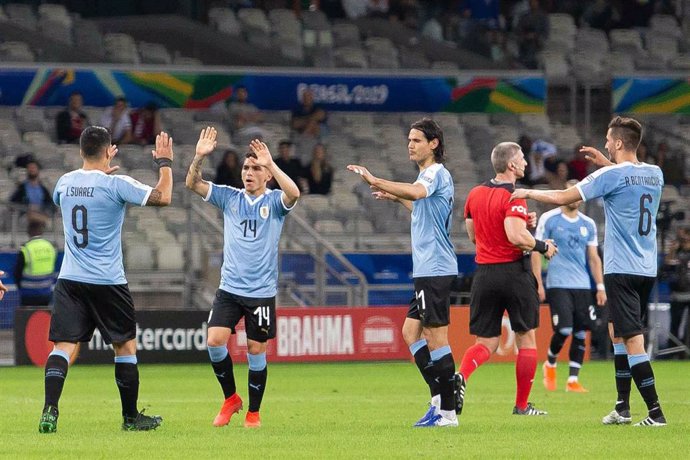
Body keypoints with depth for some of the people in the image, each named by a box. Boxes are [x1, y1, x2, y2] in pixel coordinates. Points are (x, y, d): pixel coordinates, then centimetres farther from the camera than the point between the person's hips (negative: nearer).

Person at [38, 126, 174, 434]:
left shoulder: (65, 182, 6)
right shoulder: (116, 185, -12)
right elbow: (163, 197, -12)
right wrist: (165, 163, 3)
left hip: (69, 280, 4)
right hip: (107, 281, -4)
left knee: (63, 345, -2)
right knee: (126, 346, 11)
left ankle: (49, 411, -20)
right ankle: (131, 417, 18)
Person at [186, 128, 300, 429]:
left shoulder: (274, 202, -2)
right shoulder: (229, 197, 6)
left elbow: (293, 194, -25)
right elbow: (193, 184, -1)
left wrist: (270, 164, -30)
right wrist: (200, 157, -17)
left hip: (262, 291, -2)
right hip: (229, 288, 2)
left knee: (256, 350, 1)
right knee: (215, 341, -11)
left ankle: (253, 412, 17)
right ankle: (230, 398, 10)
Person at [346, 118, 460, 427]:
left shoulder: (436, 173, -11)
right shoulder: (431, 175, 19)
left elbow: (417, 192, -35)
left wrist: (376, 181, -38)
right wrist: (396, 197, 32)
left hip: (435, 270, -10)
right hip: (428, 271, 10)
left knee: (435, 338, -7)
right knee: (411, 332, 11)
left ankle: (448, 412, -4)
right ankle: (440, 398, 10)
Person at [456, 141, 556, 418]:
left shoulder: (475, 194, 8)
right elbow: (516, 236, -27)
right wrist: (543, 246, -10)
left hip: (484, 273, 5)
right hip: (513, 271, -5)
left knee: (486, 343, 7)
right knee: (526, 339, 11)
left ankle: (461, 377, -23)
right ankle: (522, 405, 14)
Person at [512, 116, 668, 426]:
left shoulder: (611, 176, -11)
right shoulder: (655, 174, 8)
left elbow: (564, 197, -8)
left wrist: (528, 193, 7)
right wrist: (606, 164, 27)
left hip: (621, 269, -8)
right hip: (647, 269, 8)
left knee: (632, 340, -9)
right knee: (617, 332, 19)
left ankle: (656, 412, -15)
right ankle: (622, 408, 20)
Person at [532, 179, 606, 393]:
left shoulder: (588, 224, 13)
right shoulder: (548, 219, 1)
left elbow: (593, 258, 16)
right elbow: (536, 251, 1)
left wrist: (600, 286, 9)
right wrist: (538, 283, -6)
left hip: (582, 286, 4)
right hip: (557, 285, -4)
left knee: (581, 333, -1)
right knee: (564, 329, -14)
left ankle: (573, 380, 6)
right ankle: (550, 364, 14)